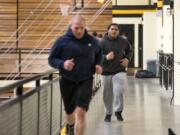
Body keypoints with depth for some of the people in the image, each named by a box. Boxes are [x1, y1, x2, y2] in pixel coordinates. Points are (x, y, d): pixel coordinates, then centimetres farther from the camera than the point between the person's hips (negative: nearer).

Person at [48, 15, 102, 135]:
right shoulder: (62, 41, -8)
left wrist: (98, 64, -1)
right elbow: (52, 59, -2)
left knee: (81, 112, -16)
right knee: (69, 111, 19)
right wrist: (62, 64, -22)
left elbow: (99, 54, 20)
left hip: (85, 81, 0)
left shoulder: (92, 41, -1)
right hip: (67, 81, 1)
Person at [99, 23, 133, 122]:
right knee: (107, 95, 8)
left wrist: (127, 59, 4)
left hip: (119, 71, 1)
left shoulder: (123, 41, 4)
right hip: (106, 72, 0)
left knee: (119, 91, -17)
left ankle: (118, 111, 3)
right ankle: (108, 113, 27)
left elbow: (129, 50, 22)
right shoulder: (102, 42, -6)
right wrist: (106, 57, -29)